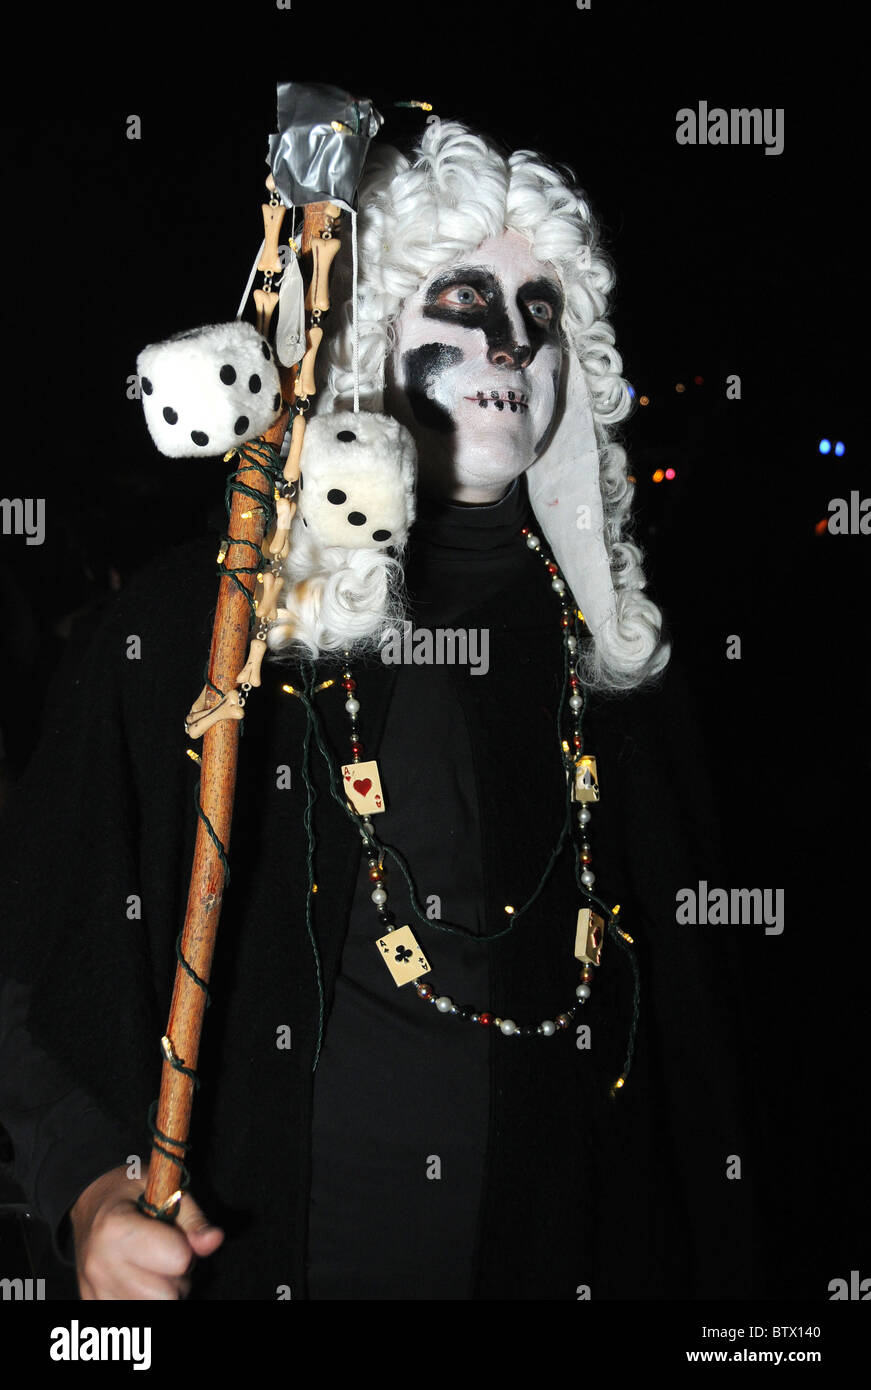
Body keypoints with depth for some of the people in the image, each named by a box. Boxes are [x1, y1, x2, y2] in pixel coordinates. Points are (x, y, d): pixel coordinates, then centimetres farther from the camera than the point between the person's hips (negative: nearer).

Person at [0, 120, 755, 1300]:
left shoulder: (615, 644, 2)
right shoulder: (193, 621, -7)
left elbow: (692, 1024, 6)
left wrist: (714, 1268, 5)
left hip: (572, 1249, 3)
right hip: (260, 1253, -2)